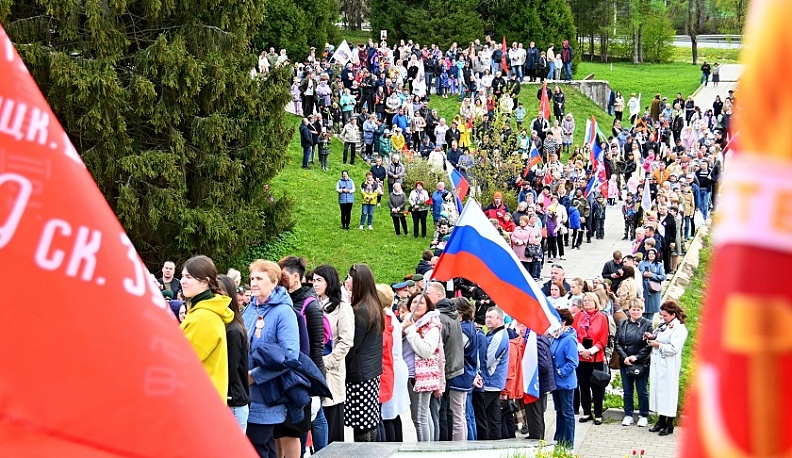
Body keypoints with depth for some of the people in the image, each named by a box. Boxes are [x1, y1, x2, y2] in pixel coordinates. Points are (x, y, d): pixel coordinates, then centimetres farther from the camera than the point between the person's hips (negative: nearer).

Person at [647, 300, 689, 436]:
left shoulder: (679, 329, -14)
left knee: (668, 392, -2)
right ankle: (661, 421, 24)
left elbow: (674, 348, -20)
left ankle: (669, 424, 6)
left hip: (668, 366, -8)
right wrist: (651, 337, 6)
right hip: (657, 363, 8)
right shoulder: (663, 324, 11)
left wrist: (658, 345, -17)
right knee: (658, 390, 13)